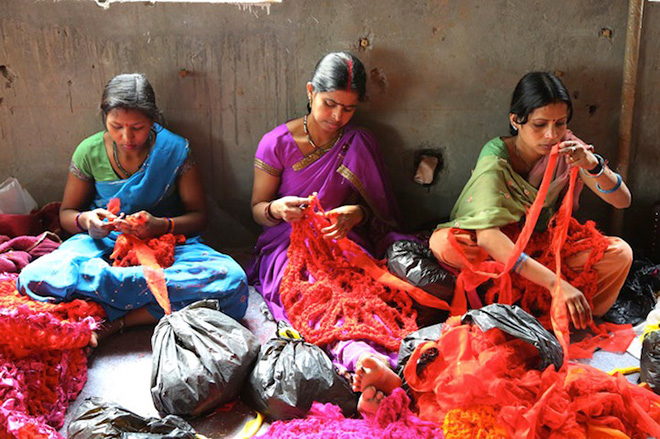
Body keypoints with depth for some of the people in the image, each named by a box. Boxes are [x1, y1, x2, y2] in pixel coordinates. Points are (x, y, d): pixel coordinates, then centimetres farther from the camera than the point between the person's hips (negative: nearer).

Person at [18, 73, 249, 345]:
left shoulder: (175, 150, -5)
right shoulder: (89, 152, -1)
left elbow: (198, 216, -1)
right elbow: (66, 213, 11)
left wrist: (161, 225, -23)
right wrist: (85, 220, -15)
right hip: (103, 244, 1)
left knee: (232, 279, -33)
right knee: (36, 278, -31)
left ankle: (116, 321, -28)